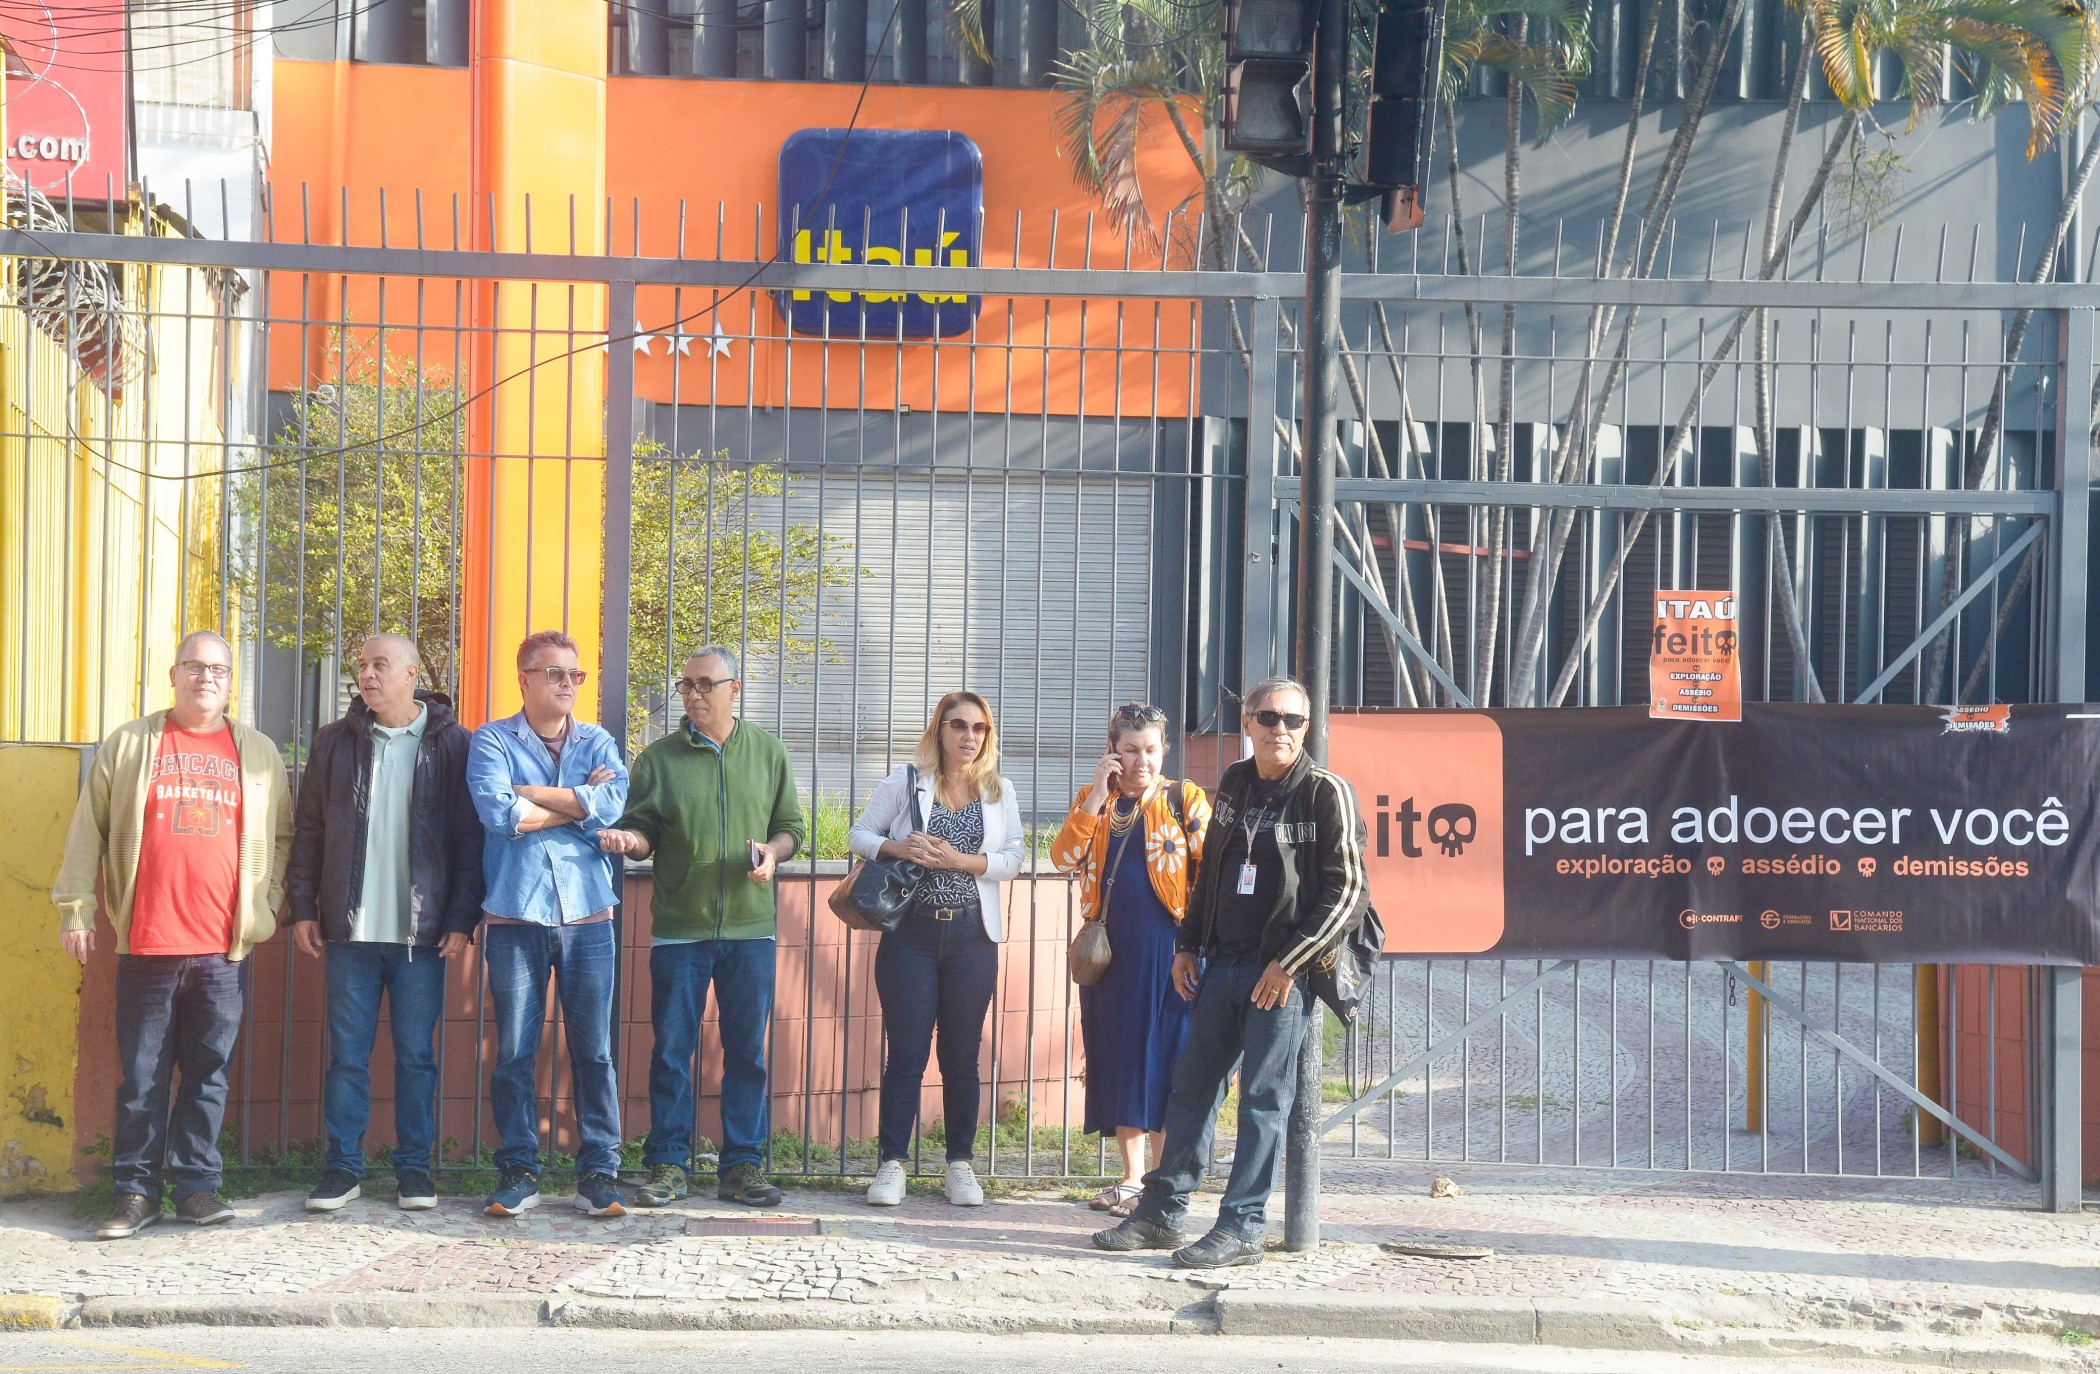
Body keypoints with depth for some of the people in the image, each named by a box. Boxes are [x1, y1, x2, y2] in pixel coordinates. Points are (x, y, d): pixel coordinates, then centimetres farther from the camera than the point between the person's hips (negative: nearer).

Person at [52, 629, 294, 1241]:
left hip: (225, 948, 1)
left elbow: (280, 838, 15)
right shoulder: (129, 744, 8)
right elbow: (89, 831, 7)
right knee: (142, 1076, 2)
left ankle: (195, 1185, 11)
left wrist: (268, 906, 6)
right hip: (146, 944, -1)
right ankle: (136, 1191, 9)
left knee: (209, 1073, 4)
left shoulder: (260, 754, 11)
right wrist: (76, 908, 2)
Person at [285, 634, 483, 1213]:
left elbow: (469, 837, -1)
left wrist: (462, 919, -7)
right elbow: (309, 831, 10)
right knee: (347, 1054, 4)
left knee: (416, 1054, 4)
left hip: (422, 930, -2)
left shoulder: (451, 744, 1)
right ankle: (343, 1166, 11)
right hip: (350, 927, 2)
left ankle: (414, 1166, 13)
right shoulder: (335, 742, 8)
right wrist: (301, 909, 2)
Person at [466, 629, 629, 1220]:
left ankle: (598, 1171, 8)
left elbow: (612, 804, -9)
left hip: (588, 916, 2)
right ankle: (518, 1172, 11)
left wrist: (531, 794, -9)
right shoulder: (493, 741, 4)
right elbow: (497, 812, -13)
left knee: (594, 1049, 2)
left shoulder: (598, 744, 11)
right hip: (515, 916, -1)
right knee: (514, 1050, 2)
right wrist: (579, 802, -5)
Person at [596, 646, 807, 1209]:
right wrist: (628, 838, -17)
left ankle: (742, 1164, 11)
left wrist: (772, 851, -9)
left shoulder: (767, 753, 9)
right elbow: (644, 829, 5)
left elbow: (792, 825, 12)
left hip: (750, 925, 1)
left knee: (746, 1050, 4)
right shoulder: (659, 757, 6)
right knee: (672, 1048, 1)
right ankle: (668, 1166, 8)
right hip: (678, 925, -1)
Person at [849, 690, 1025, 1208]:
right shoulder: (906, 781, 3)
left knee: (962, 1056, 7)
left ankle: (960, 1163, 15)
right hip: (911, 932, -1)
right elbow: (860, 834, 5)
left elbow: (1012, 860, 1)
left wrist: (961, 860, -15)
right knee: (906, 1053, -2)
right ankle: (892, 1163, 3)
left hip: (972, 936, 1)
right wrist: (897, 847, -15)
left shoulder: (999, 791, 6)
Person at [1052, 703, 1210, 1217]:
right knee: (1117, 1058, 8)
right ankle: (1131, 1180, 18)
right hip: (1109, 946, 4)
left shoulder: (1185, 798, 3)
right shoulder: (1093, 800, 11)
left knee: (1163, 1058, -5)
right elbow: (1063, 858, -4)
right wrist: (1097, 795, -9)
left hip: (1167, 944, -4)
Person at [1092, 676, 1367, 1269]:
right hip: (1221, 964, 7)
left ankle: (1241, 1228, 3)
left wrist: (1289, 963, -14)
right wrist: (1187, 945, 16)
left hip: (1283, 974, -7)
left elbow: (1348, 891, -11)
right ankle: (1161, 1213, 18)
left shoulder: (1327, 793, -8)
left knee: (1263, 1099, -3)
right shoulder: (1234, 783, 12)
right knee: (1192, 1086, 10)